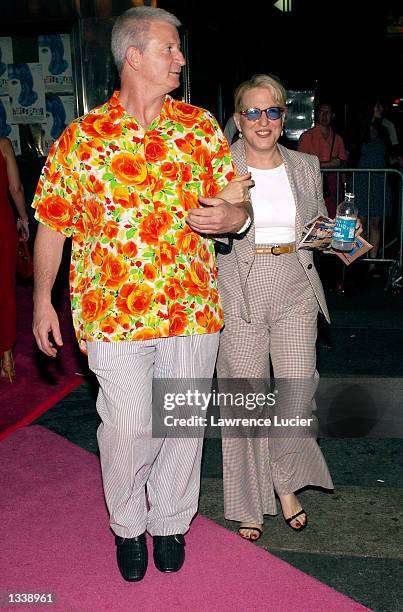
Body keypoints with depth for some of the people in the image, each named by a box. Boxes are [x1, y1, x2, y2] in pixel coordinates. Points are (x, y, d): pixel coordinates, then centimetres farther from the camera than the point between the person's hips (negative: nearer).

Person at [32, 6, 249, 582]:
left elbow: (238, 206, 9)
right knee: (129, 426, -2)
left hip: (193, 309, 3)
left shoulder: (200, 126, 5)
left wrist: (227, 217, -15)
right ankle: (127, 525, 26)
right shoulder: (80, 138, -1)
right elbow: (51, 223, 5)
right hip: (114, 312, -2)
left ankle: (170, 522, 34)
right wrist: (43, 301, 4)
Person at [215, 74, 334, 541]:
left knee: (298, 394, -1)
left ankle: (285, 482, 27)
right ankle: (250, 503, 22)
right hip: (240, 293, -3)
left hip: (295, 292, 3)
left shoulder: (305, 166, 11)